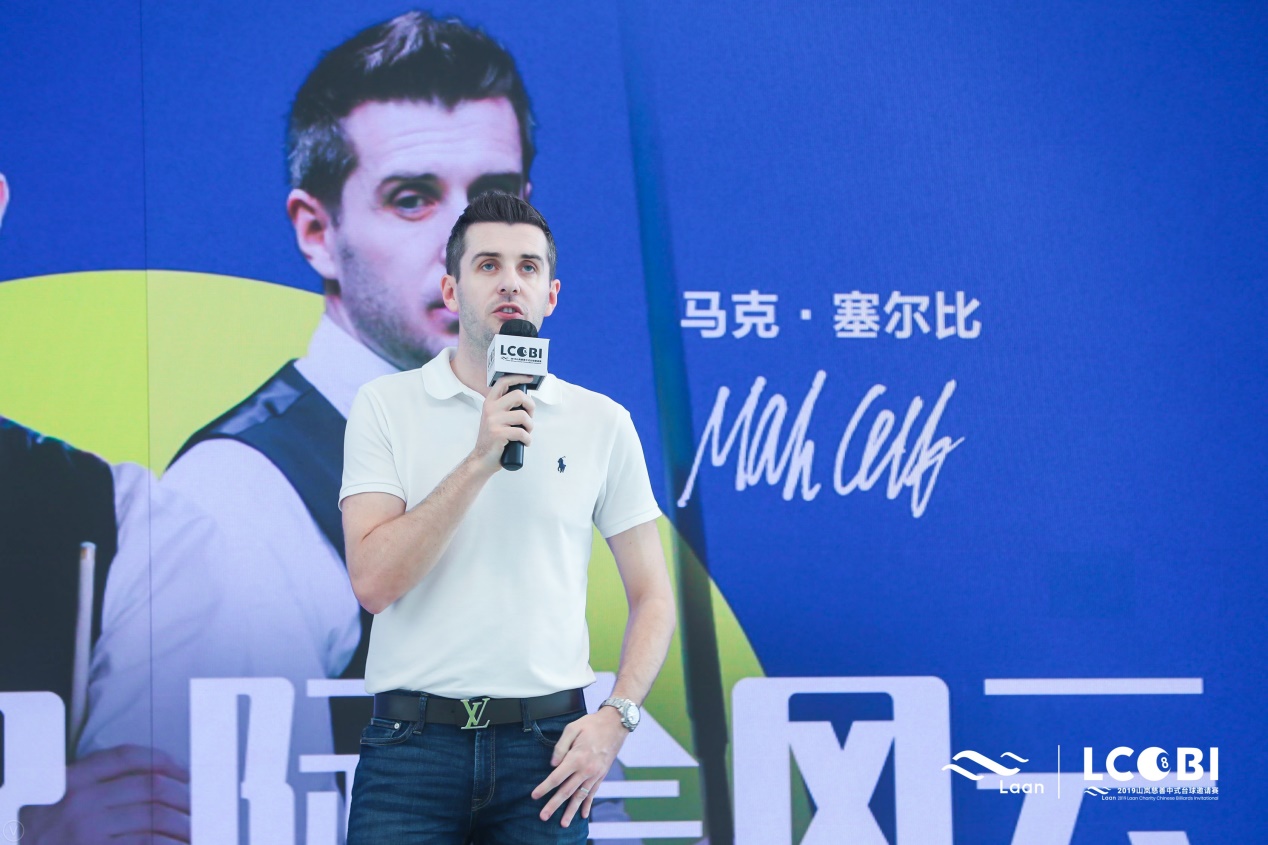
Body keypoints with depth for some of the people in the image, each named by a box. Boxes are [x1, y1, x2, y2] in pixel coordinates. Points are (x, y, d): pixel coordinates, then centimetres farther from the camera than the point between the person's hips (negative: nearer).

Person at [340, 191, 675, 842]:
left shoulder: (602, 423, 7)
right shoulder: (384, 406, 3)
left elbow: (652, 596, 10)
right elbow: (374, 582, -9)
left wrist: (615, 719, -5)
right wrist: (479, 461, -14)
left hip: (545, 746, 1)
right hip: (413, 739, -1)